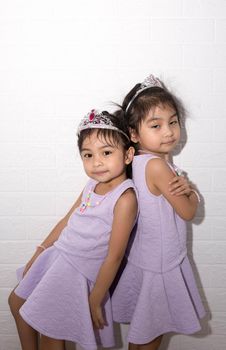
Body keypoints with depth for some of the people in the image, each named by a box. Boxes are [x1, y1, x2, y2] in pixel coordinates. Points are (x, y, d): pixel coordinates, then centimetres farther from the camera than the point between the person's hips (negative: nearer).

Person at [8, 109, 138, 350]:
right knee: (17, 302, 25)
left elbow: (114, 256, -22)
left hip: (77, 272, -8)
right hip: (57, 254, 9)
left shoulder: (125, 198, -24)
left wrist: (95, 300, -17)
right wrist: (41, 251, 17)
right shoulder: (93, 184, -1)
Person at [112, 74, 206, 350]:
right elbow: (188, 211, -18)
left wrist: (186, 187, -16)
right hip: (159, 264, -8)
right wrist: (191, 191, 0)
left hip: (153, 258, 8)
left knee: (154, 328, 24)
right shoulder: (157, 165, -26)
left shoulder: (144, 161, 1)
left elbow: (190, 198, 5)